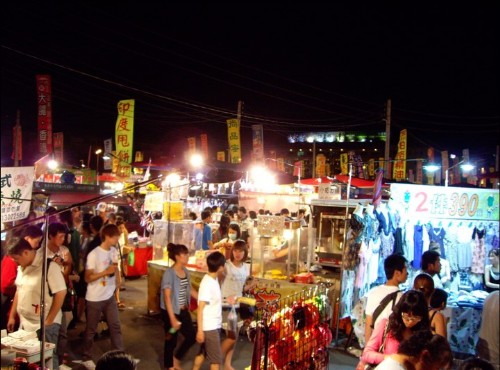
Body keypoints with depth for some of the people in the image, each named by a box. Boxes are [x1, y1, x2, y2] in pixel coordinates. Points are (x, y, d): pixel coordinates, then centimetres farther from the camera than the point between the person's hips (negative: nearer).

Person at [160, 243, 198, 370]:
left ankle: (176, 359, 30)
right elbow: (167, 297, -20)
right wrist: (172, 318, -23)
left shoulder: (186, 272, 2)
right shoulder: (169, 273, -19)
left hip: (183, 310, 7)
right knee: (171, 340, 7)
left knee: (192, 336, 7)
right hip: (171, 312, -7)